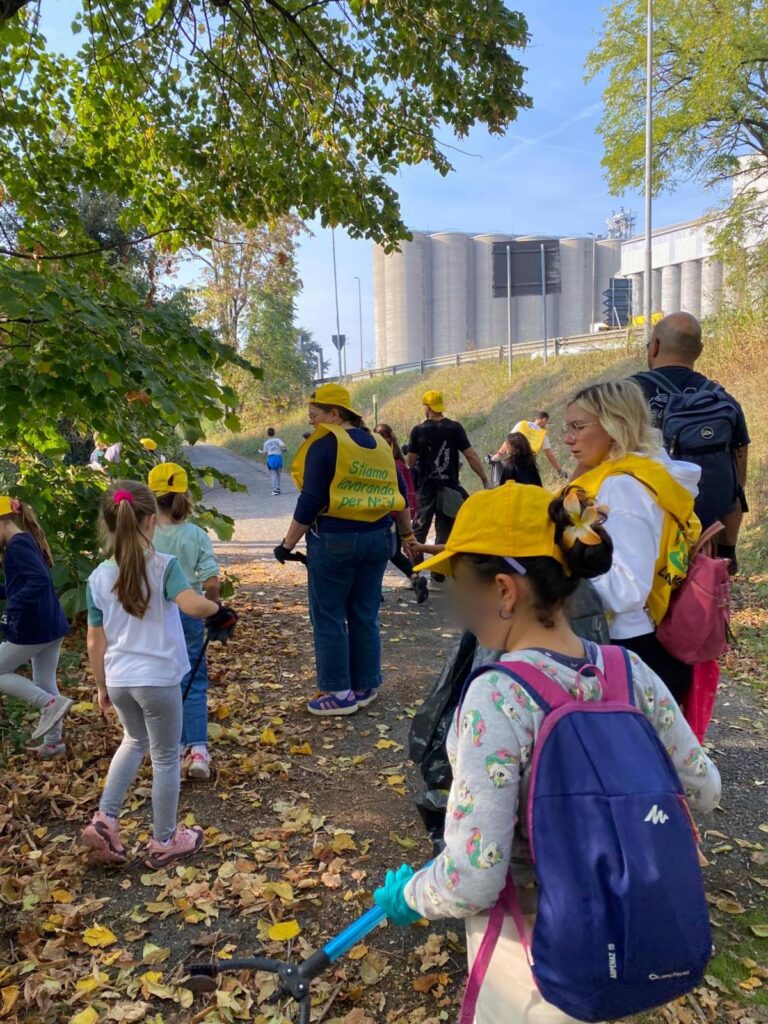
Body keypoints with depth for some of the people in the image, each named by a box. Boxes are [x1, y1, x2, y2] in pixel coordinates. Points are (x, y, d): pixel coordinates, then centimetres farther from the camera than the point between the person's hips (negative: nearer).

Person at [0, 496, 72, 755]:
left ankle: (51, 703, -1)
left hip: (33, 627, -10)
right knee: (44, 684, 17)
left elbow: (40, 581, -30)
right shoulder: (28, 541, 14)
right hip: (52, 625, 10)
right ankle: (53, 742, 25)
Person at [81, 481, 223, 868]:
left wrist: (102, 686, 16)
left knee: (135, 741, 31)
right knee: (165, 758, 14)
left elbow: (95, 643, 4)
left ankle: (104, 819, 24)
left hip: (118, 680, 5)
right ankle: (164, 842, 28)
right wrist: (216, 608, -11)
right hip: (158, 679, -5)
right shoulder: (164, 566, -15)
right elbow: (193, 605, -33)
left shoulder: (98, 577, -1)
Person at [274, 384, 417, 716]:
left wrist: (288, 543, -7)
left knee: (328, 617, 4)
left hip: (333, 540, -7)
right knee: (365, 616, 14)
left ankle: (339, 693, 8)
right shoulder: (379, 443, 10)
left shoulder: (324, 443, -10)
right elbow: (399, 494, 14)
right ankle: (365, 687, 22)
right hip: (376, 538, 7)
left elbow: (311, 501, -15)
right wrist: (406, 534, 24)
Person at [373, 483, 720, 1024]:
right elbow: (704, 788, 3)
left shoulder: (497, 696, -30)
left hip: (531, 964, -4)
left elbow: (472, 883, -28)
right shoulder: (631, 672, -12)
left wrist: (407, 895, -8)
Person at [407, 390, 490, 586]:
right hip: (450, 488, 1)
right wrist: (485, 479, 0)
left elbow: (410, 462, 2)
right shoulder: (455, 427, -3)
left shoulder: (418, 430, -3)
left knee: (418, 531, 9)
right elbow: (471, 456, -7)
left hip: (426, 489, 0)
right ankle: (438, 577, 9)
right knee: (444, 533, 7)